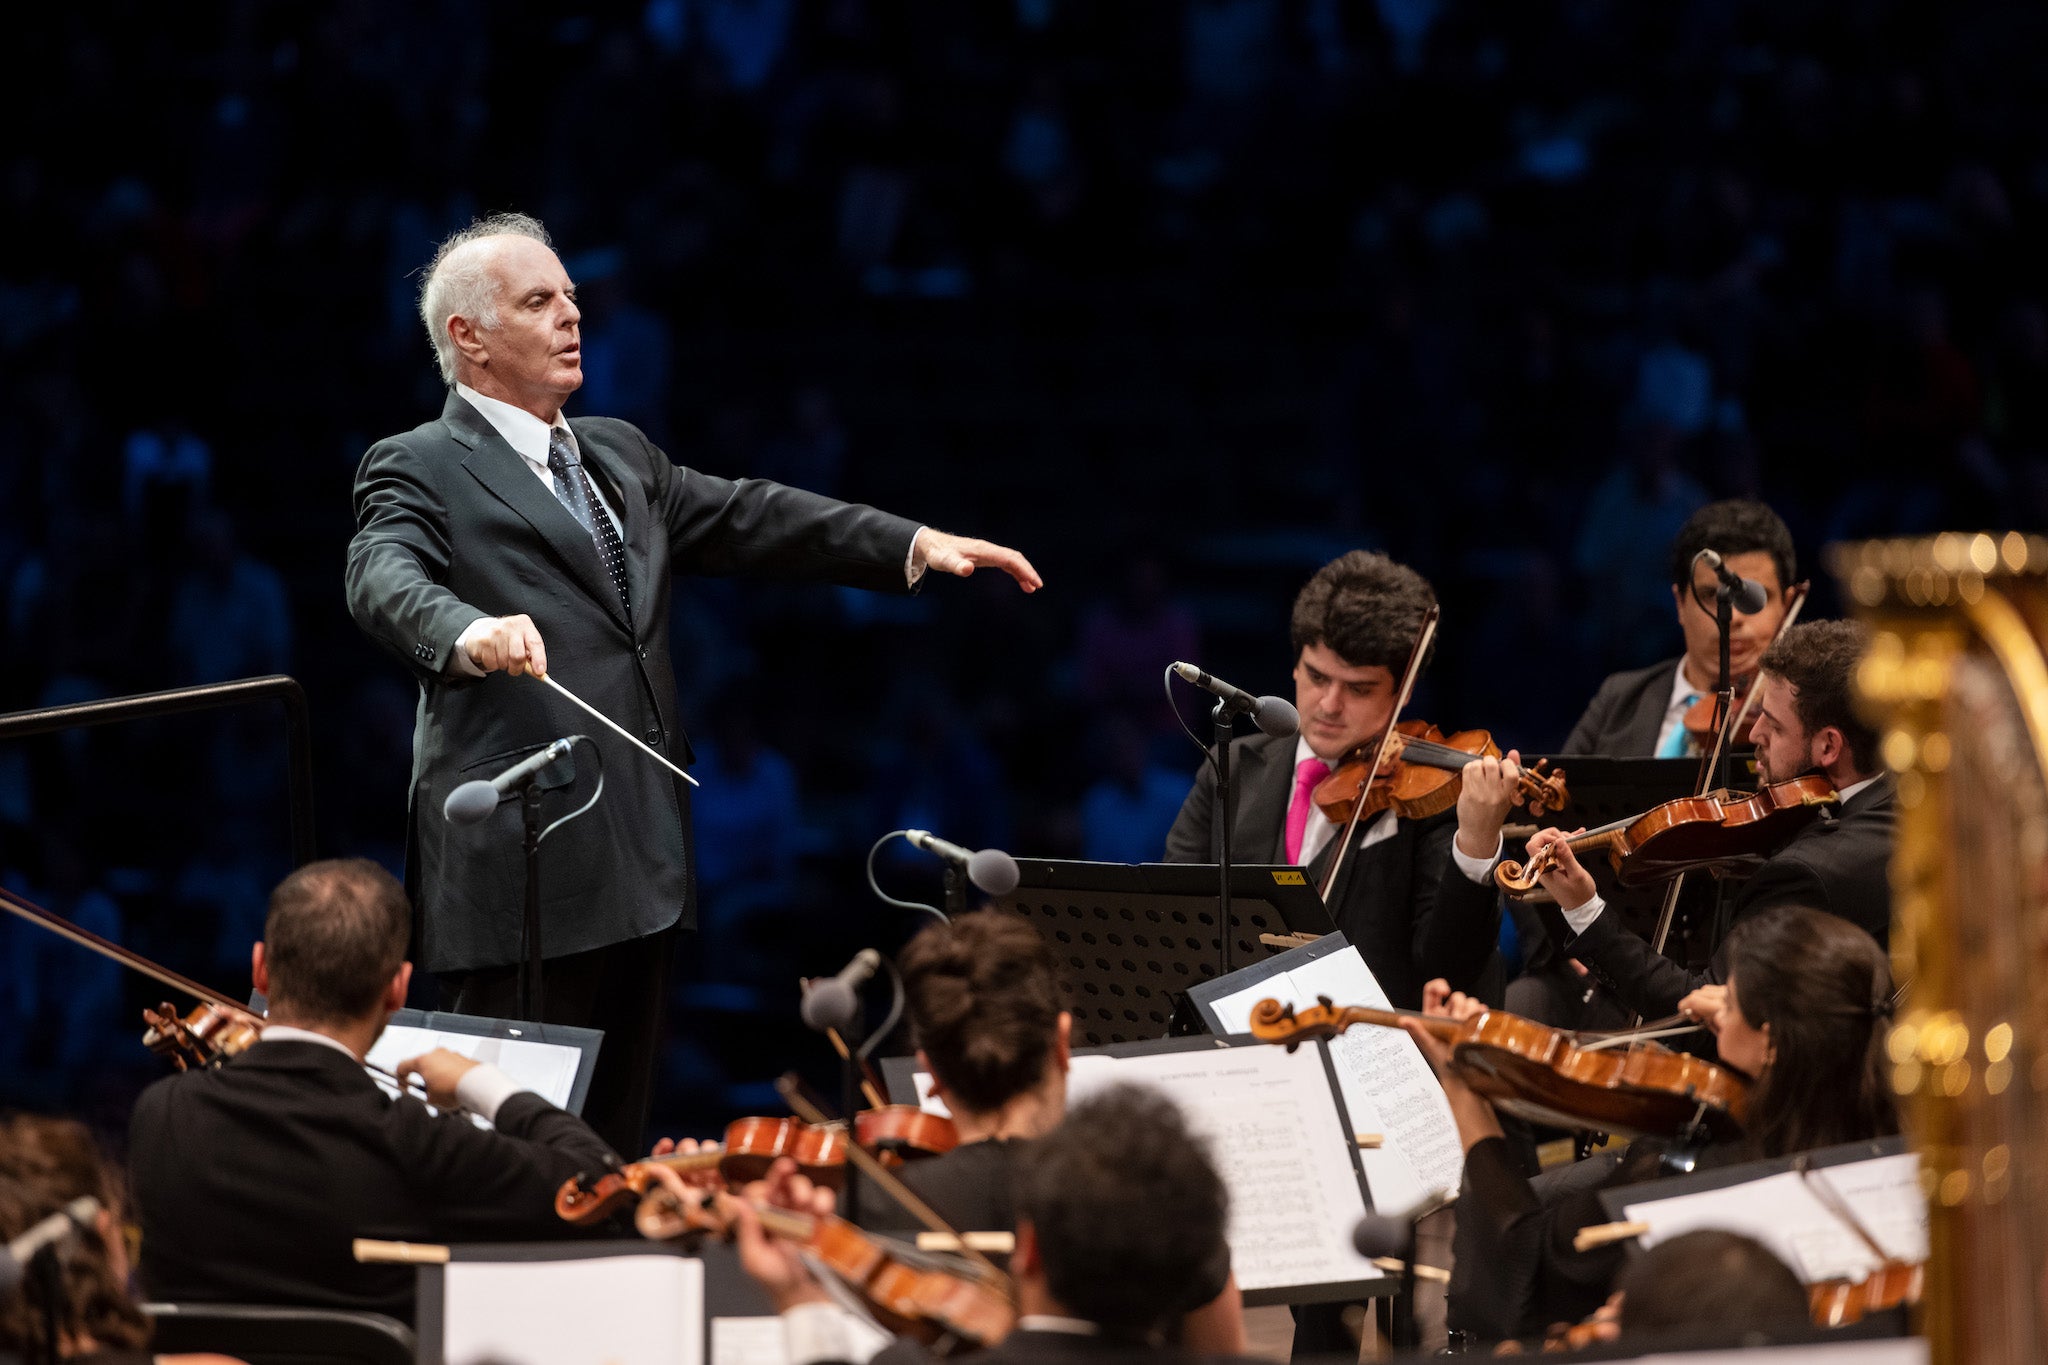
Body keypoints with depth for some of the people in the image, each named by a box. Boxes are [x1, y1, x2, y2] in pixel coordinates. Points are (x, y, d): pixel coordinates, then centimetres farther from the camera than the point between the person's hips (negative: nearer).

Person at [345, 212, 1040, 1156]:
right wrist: (470, 632, -44)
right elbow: (385, 582, -21)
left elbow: (746, 518, 21)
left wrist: (914, 545, 9)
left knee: (615, 1142, 11)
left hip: (641, 866, 8)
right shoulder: (419, 469, -3)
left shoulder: (619, 455, 22)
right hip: (523, 870, -8)